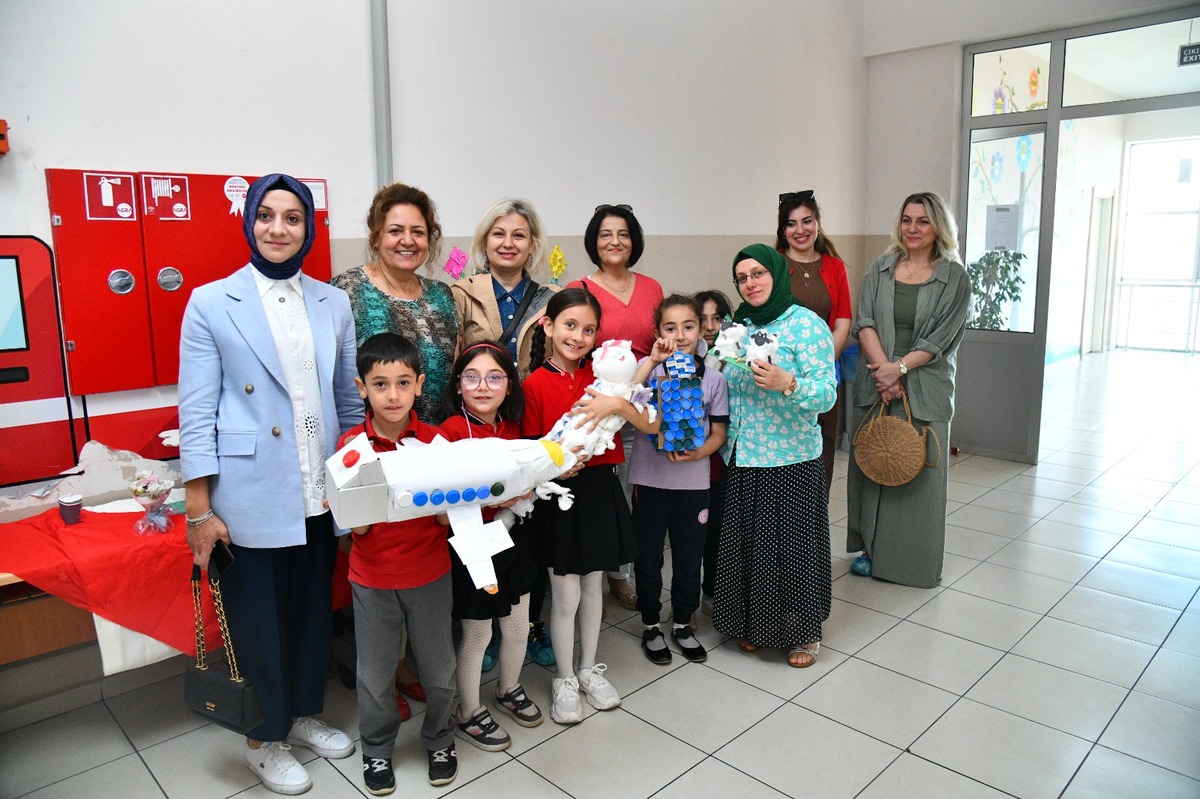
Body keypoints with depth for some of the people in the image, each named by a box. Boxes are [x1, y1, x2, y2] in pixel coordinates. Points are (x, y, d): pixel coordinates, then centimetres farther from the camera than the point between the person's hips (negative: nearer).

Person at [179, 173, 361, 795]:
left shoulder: (333, 304, 5)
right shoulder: (211, 304, -4)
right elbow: (196, 412, -6)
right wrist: (200, 509, -8)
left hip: (320, 497, 4)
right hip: (250, 498, -3)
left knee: (314, 611, 17)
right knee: (257, 620, 10)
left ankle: (305, 714, 40)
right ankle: (265, 739, 32)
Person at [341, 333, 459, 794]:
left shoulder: (435, 440, -8)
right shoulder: (351, 445, -9)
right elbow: (357, 526, -9)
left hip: (430, 575, 1)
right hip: (373, 580, 0)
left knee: (438, 667, 14)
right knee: (375, 673, 14)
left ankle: (439, 739, 39)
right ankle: (377, 748, 39)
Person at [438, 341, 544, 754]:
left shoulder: (512, 427, 3)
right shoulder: (452, 430, -17)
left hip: (514, 536, 6)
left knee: (518, 626, 19)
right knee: (477, 634, 9)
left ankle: (509, 690, 45)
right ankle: (469, 715, 31)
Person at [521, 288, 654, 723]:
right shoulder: (535, 384, -8)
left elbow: (651, 425, -6)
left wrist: (617, 404, -23)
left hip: (600, 490, 3)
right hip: (559, 495, -3)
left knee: (592, 587, 18)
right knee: (565, 595, 6)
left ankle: (590, 670, 36)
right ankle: (564, 680, 26)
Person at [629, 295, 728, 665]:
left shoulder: (713, 378, 0)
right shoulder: (648, 368, -5)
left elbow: (719, 433, 2)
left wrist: (698, 453, -17)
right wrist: (652, 361, -27)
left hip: (694, 481, 2)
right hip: (650, 478, -1)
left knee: (690, 557, 14)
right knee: (648, 556, 11)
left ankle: (682, 624, 34)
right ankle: (651, 625, 30)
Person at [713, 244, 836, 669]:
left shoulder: (807, 325, -9)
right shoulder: (737, 326, 9)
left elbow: (826, 394, -16)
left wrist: (786, 383, -33)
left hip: (791, 459, -5)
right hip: (741, 458, 5)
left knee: (792, 543, 5)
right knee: (746, 542, 12)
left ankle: (803, 632, 24)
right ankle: (753, 624, 31)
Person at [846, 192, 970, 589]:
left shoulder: (954, 278, 0)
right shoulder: (880, 270, 8)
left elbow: (940, 338, -6)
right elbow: (865, 323, -2)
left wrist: (899, 368, -17)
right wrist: (885, 371, -15)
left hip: (925, 389, -2)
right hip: (875, 385, 3)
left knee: (919, 471, 2)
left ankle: (917, 560, 16)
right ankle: (872, 549, 22)